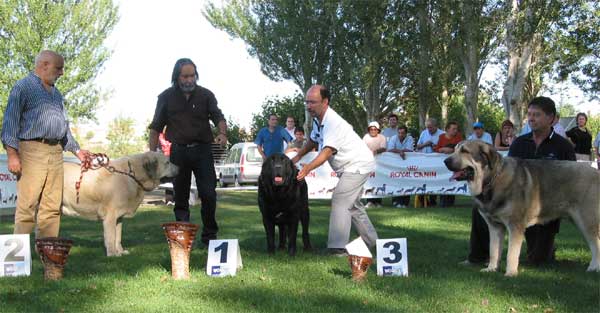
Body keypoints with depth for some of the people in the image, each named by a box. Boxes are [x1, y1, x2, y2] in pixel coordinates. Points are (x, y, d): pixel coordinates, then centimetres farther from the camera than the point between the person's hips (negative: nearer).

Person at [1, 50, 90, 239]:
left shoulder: (56, 94, 24)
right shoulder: (23, 87, 1)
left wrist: (76, 150, 23)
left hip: (56, 152, 7)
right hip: (32, 150, -7)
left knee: (52, 207, 4)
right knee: (27, 206, -10)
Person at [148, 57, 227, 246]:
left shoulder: (205, 95, 3)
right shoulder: (166, 97, 4)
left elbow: (218, 117, -5)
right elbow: (156, 127, 6)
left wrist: (223, 133, -27)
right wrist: (152, 153, -1)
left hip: (202, 150, -1)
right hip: (179, 151, 1)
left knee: (208, 195, -6)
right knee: (180, 197, 7)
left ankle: (209, 235, 5)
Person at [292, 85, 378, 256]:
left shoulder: (333, 123, -30)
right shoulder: (318, 119, 0)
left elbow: (328, 151, -40)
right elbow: (313, 141, 17)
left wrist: (309, 167, -51)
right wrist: (297, 157, 10)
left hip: (357, 165, -11)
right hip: (350, 167, 11)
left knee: (340, 201, -20)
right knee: (352, 204, 20)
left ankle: (337, 247, -22)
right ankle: (371, 242, 34)